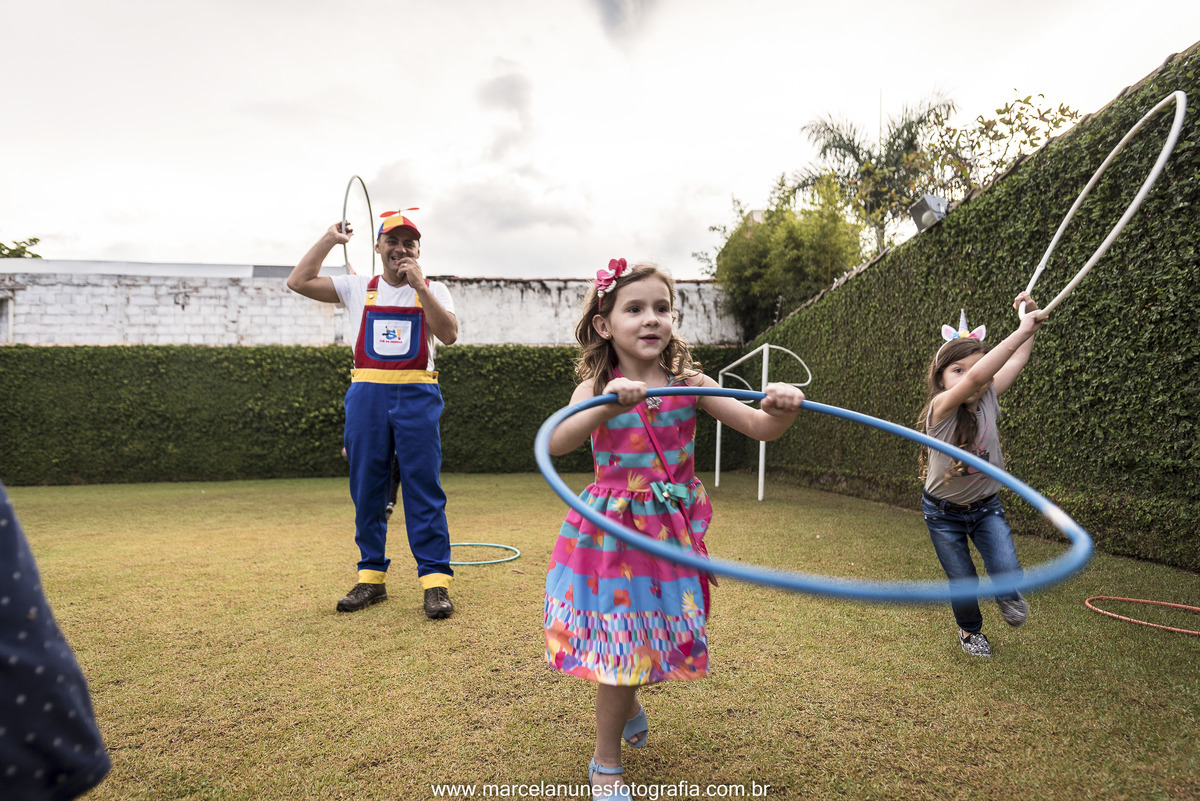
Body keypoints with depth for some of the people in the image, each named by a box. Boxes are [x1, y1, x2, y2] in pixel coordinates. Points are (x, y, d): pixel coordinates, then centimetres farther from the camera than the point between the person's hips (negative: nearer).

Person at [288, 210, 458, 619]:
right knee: (366, 490, 7)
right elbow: (299, 282, 6)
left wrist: (419, 286, -14)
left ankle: (435, 580, 1)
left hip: (417, 397, -2)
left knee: (424, 489, -4)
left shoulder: (433, 290, 8)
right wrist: (329, 239, 7)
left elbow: (449, 334, -9)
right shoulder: (358, 288, 13)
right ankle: (371, 578, 18)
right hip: (366, 396, 3)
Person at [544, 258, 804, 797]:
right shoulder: (596, 389, -10)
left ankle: (625, 705, 52)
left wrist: (784, 408, -32)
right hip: (611, 530, -2)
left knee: (637, 638, 16)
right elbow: (554, 444, -27)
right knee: (619, 642, 6)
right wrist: (606, 408, -43)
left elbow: (758, 428, -9)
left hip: (670, 528, 2)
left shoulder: (689, 383, -6)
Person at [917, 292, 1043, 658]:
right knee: (963, 584, 5)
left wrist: (1032, 317, -9)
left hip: (986, 506, 4)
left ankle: (1007, 598, 24)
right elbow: (974, 379, -46)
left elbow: (1017, 360, -1)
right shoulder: (941, 408, -28)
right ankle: (970, 631, 39)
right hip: (943, 513, -3)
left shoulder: (988, 399, -11)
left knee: (1008, 574, -15)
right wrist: (1021, 331, -44)